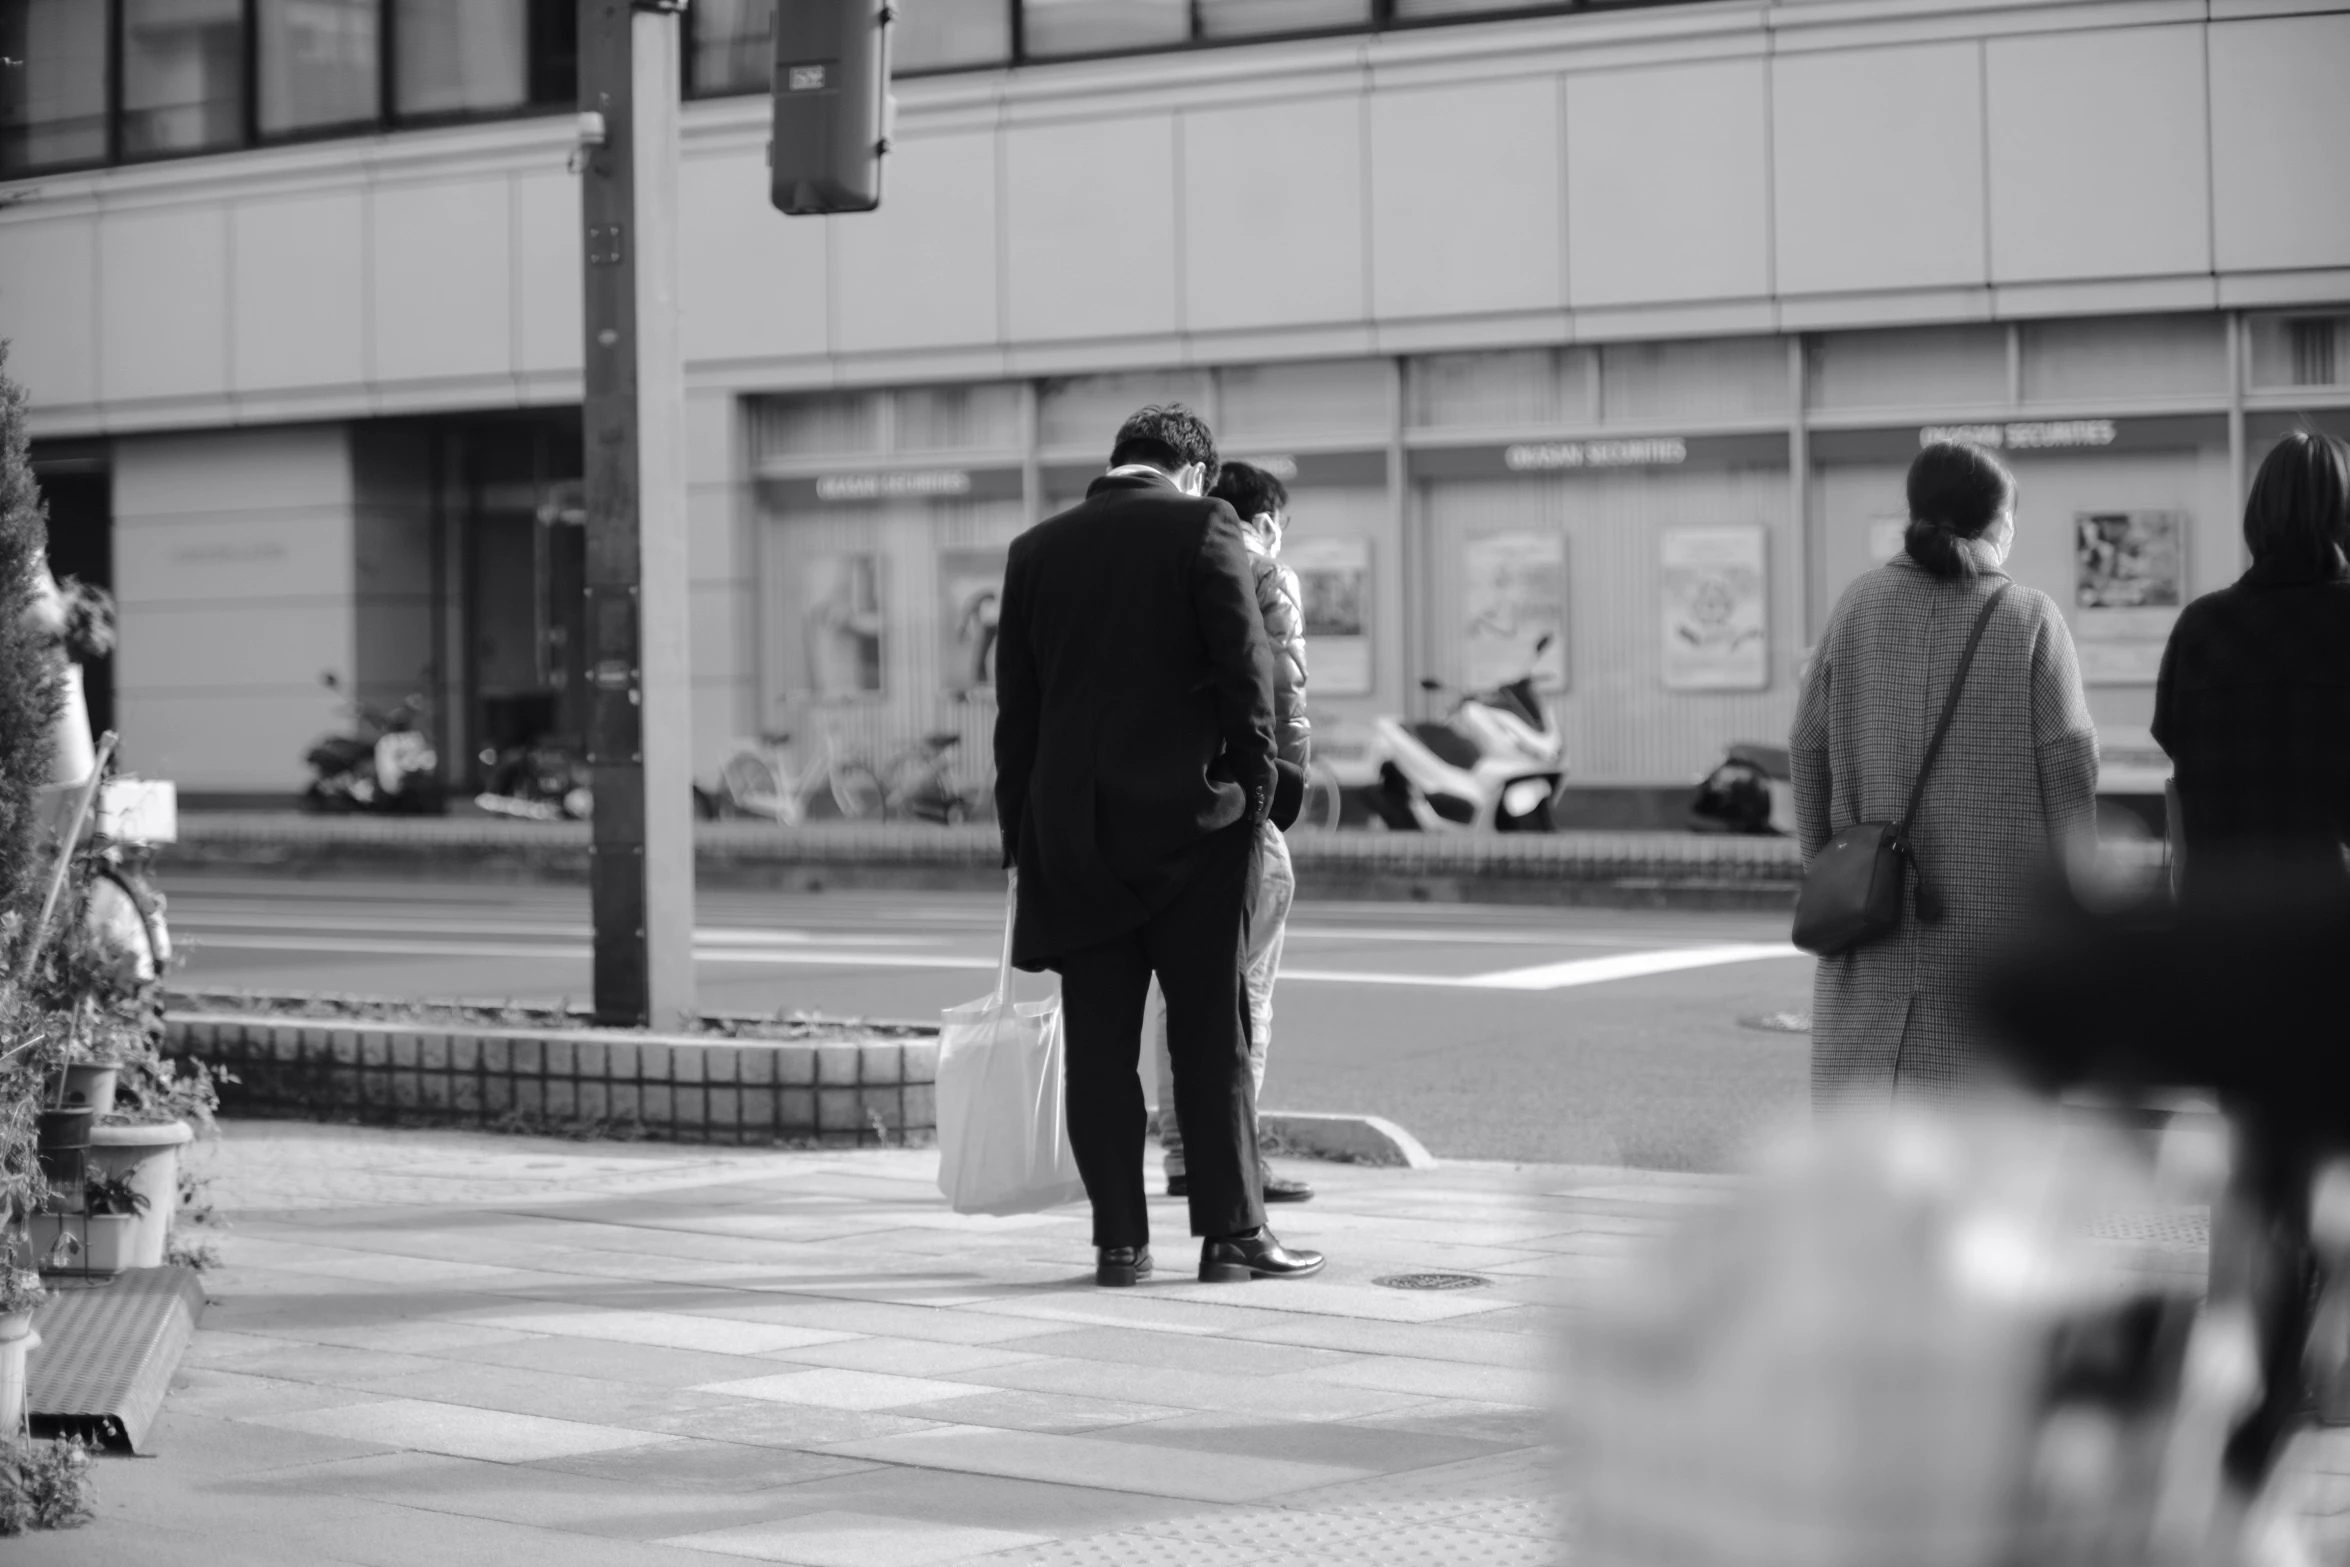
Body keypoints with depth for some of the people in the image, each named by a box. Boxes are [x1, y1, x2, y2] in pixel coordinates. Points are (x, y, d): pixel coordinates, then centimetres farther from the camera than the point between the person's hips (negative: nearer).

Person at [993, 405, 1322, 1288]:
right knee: (1212, 1033, 3)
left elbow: (1014, 709, 9)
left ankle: (1119, 1241, 6)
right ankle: (1232, 1233, 5)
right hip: (1187, 819, -3)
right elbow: (1246, 669, -8)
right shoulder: (1202, 527, -3)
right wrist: (1256, 788, 2)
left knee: (1100, 1045, 5)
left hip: (1073, 828, 3)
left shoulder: (1036, 550, 8)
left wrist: (1022, 845, 11)